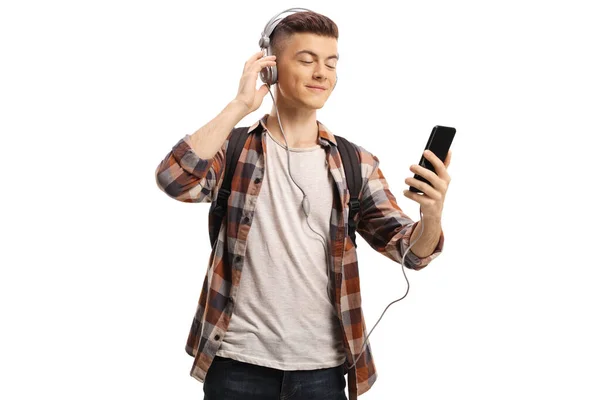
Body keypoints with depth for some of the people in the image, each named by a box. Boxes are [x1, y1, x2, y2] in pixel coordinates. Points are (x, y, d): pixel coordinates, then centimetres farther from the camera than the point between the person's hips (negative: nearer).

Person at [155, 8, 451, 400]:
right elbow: (174, 179, -20)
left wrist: (433, 212, -25)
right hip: (238, 360, -1)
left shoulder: (357, 165, 3)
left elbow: (411, 249, -3)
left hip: (321, 366, 2)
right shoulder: (232, 149, -1)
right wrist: (241, 105, -20)